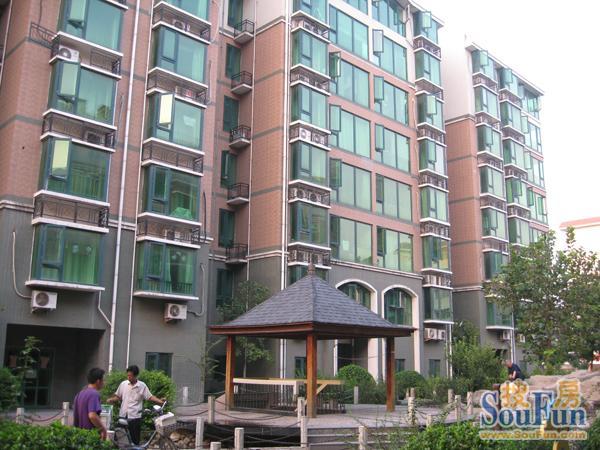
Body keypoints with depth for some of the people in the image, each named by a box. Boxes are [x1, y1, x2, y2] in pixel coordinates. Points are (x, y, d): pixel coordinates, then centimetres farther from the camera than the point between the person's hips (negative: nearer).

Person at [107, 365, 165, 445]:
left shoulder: (142, 386, -3)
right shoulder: (123, 384, 3)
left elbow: (150, 397, -2)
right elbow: (117, 396, 11)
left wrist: (160, 401, -16)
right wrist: (111, 400, -9)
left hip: (135, 416, -2)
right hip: (123, 416, 2)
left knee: (135, 439, 3)